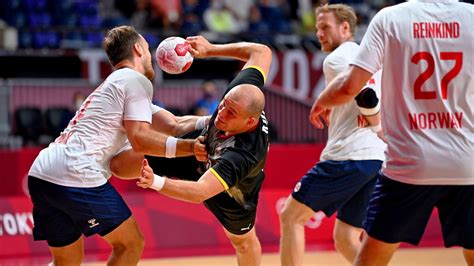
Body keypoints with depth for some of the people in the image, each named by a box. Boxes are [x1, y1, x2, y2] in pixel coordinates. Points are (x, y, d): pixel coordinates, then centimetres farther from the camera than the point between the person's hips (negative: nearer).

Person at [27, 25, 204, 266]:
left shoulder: (112, 83, 29)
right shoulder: (136, 80, 1)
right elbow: (140, 139, -12)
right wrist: (190, 147, -13)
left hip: (41, 173, 9)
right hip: (76, 176, -9)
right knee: (131, 244, 6)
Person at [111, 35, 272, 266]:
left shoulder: (244, 154, -51)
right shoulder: (242, 90, -36)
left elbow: (200, 192, -57)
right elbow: (261, 52, -17)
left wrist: (156, 182, -72)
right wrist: (211, 49, -17)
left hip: (233, 196, -4)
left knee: (243, 241, 27)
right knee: (120, 164, -3)